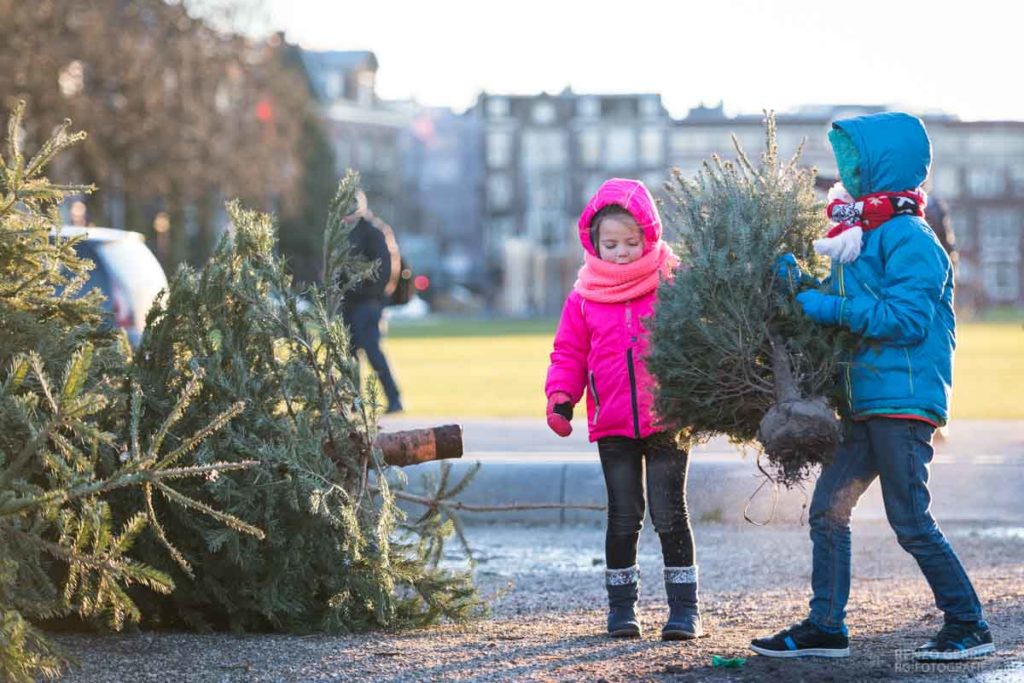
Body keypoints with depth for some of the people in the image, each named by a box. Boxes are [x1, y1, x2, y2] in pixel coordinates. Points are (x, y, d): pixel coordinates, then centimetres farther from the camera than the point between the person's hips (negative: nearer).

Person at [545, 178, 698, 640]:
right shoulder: (584, 298, 4)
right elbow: (569, 354, 9)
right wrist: (561, 398, -6)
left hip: (666, 423, -2)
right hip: (612, 426, 2)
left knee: (669, 514, -2)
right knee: (623, 517, 7)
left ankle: (684, 606, 6)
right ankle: (621, 605, 18)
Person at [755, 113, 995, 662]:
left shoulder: (908, 238, -13)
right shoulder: (863, 236, 16)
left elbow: (908, 319, -21)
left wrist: (834, 310, -19)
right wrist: (802, 286, 5)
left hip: (903, 400, -9)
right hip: (865, 403, 9)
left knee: (911, 522, -5)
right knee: (827, 509, 7)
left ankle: (970, 626, 5)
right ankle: (825, 627, 12)